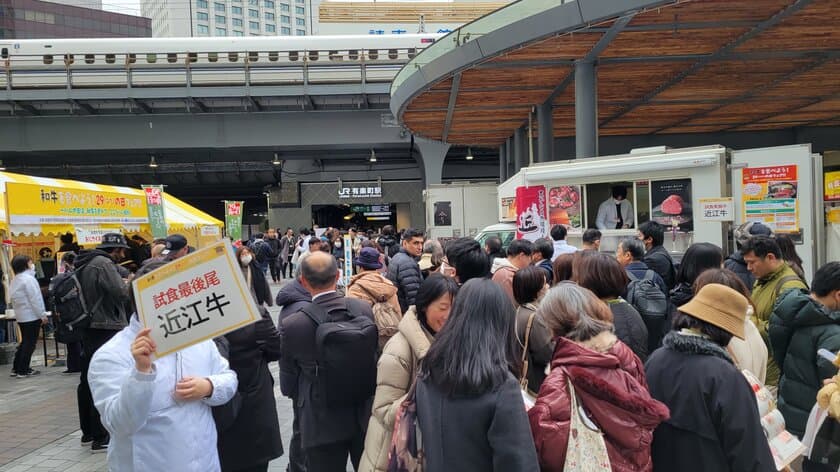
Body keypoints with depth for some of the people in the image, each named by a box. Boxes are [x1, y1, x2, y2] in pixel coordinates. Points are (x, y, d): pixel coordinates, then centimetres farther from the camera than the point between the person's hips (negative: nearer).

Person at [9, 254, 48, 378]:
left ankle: (16, 368, 21)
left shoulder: (14, 281, 13)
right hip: (32, 316, -9)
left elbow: (15, 300, 15)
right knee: (30, 343, -2)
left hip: (21, 316, 9)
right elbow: (35, 299, -19)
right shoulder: (28, 279, -16)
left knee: (25, 342, 18)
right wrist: (42, 315, -13)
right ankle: (23, 370, 2)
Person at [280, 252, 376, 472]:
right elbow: (374, 358, 0)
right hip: (365, 416, 3)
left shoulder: (292, 325, -19)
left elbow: (287, 386, -7)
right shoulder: (364, 309, -12)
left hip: (322, 423, -2)